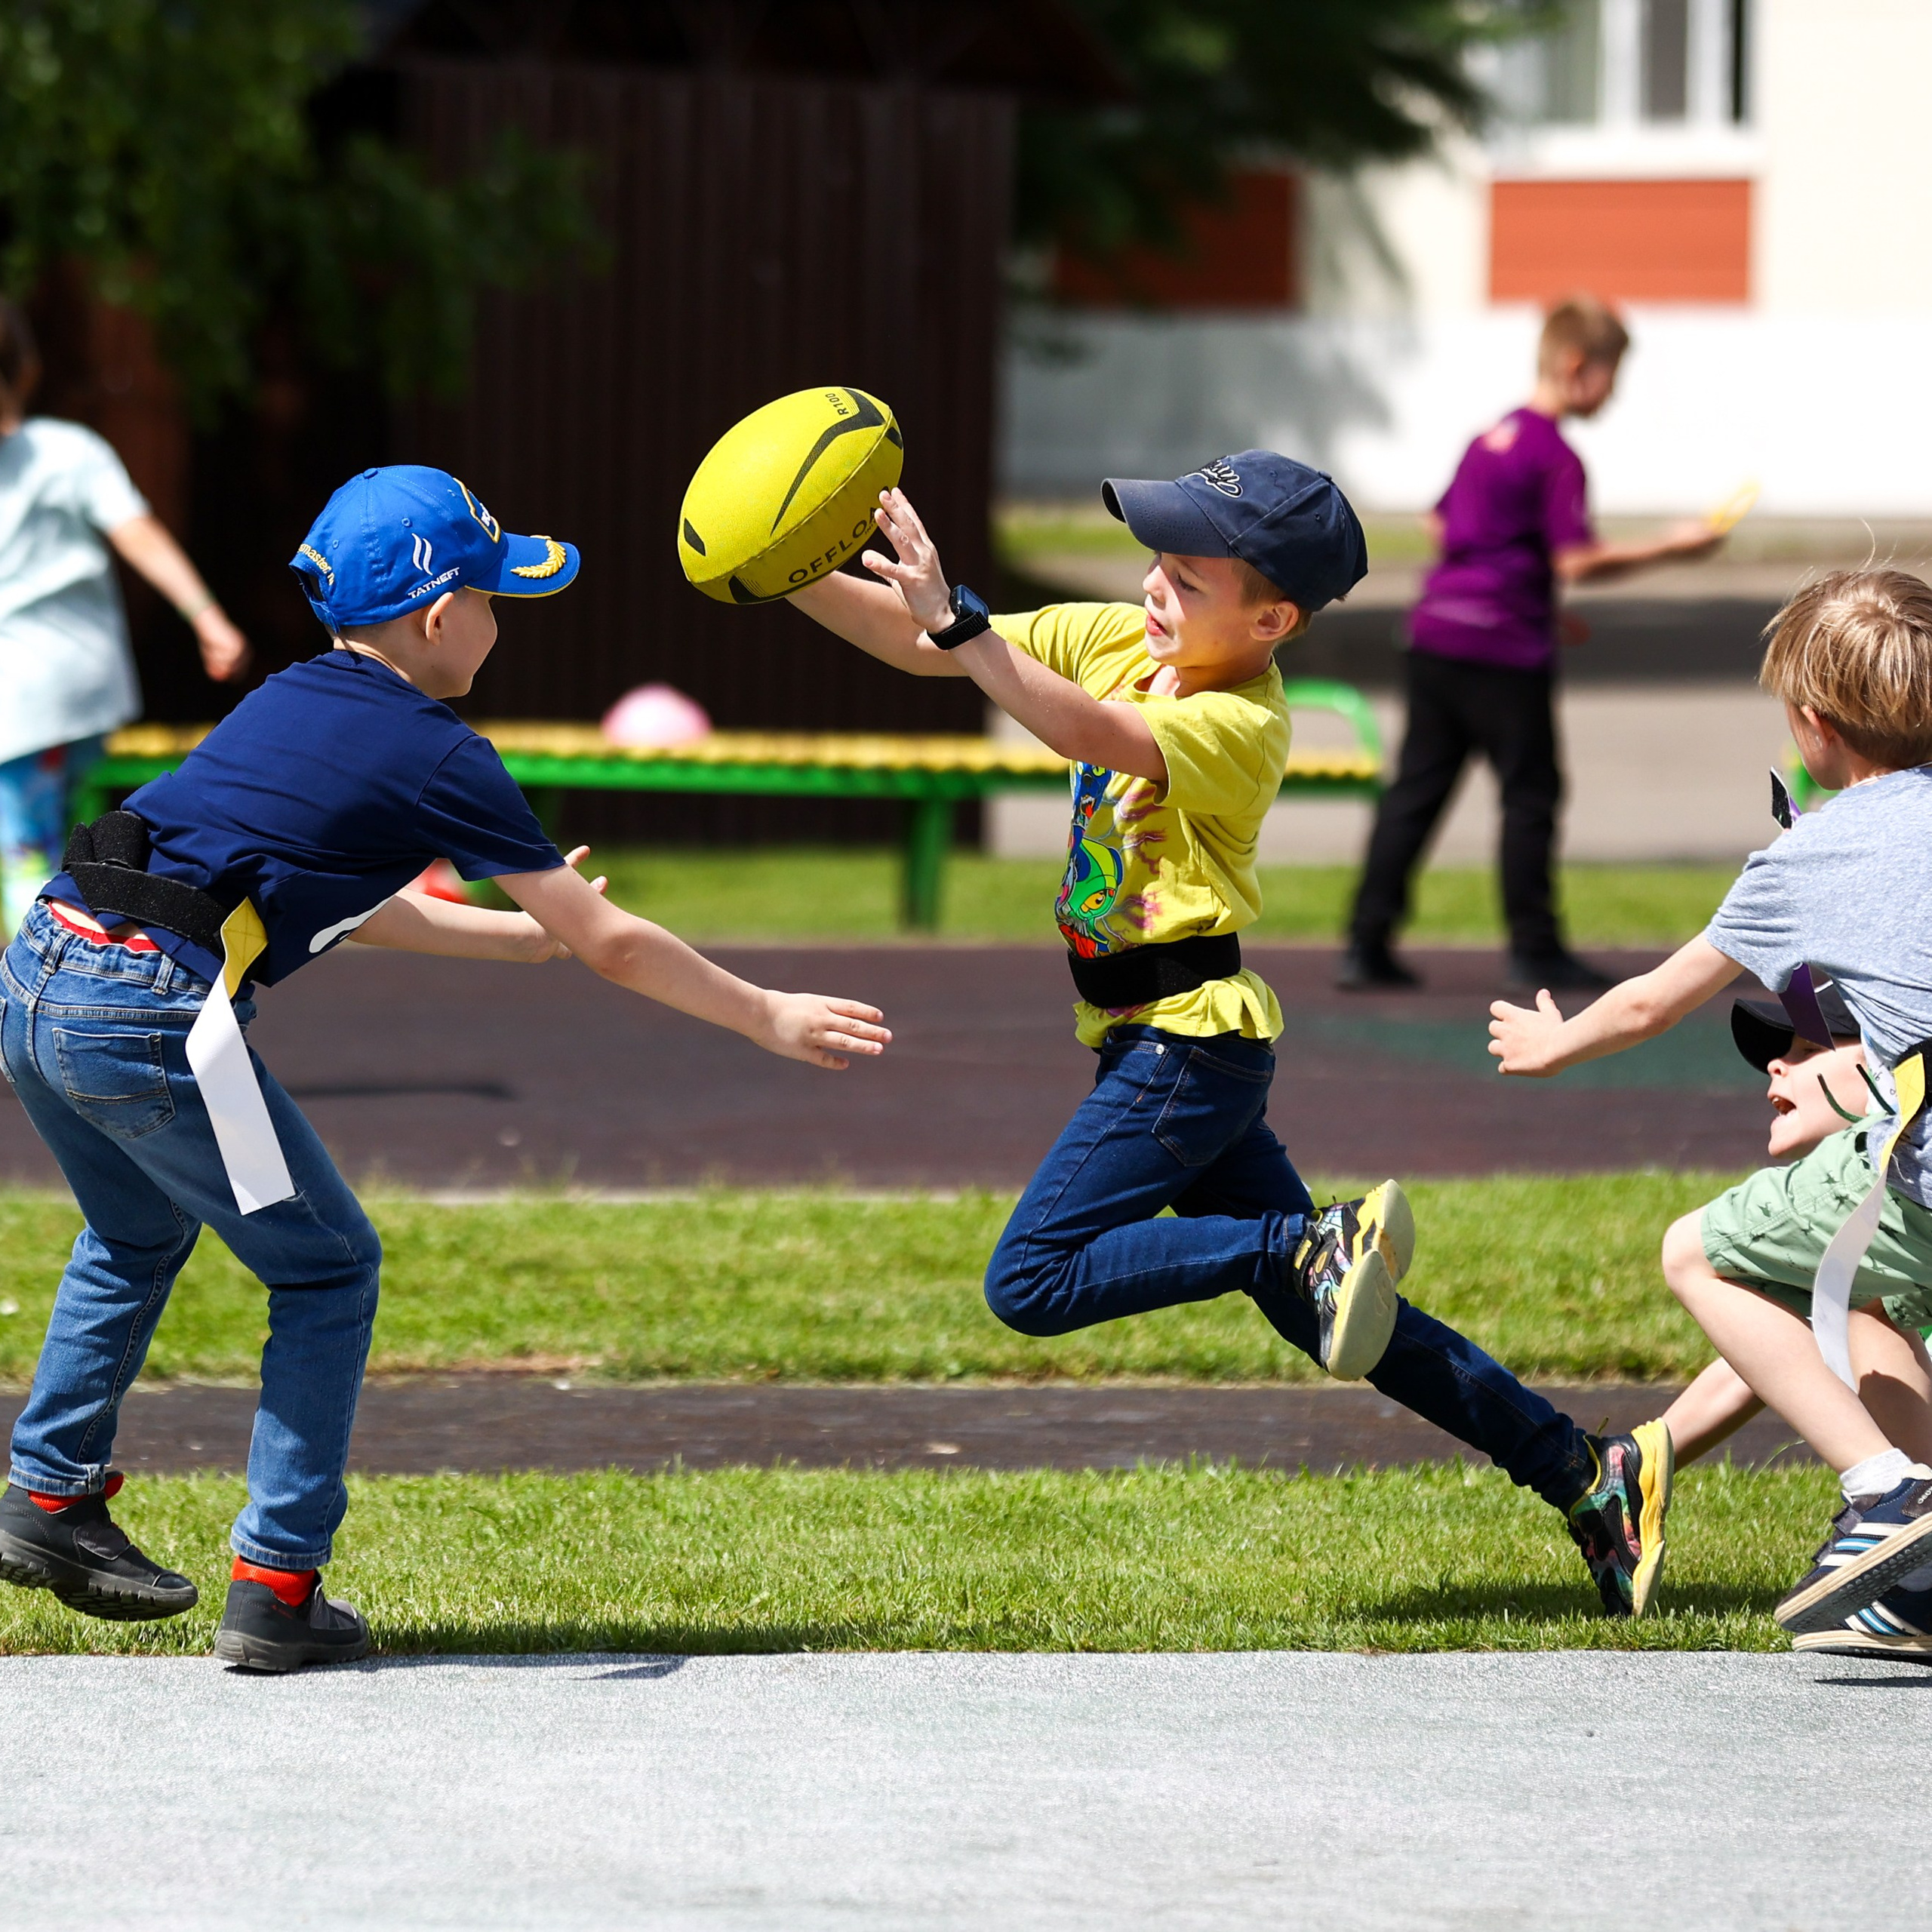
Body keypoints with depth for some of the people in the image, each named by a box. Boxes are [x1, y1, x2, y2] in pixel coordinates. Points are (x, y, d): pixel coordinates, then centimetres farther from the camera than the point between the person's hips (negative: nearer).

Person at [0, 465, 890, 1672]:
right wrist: (768, 1018, 16)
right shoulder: (439, 757, -1)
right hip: (154, 1016, -7)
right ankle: (277, 1591, 7)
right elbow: (610, 945, 5)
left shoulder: (290, 704, 20)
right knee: (328, 1269, 10)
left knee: (138, 1235, 33)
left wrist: (521, 932, 42)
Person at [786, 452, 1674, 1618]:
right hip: (1176, 1041, 9)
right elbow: (920, 648, 5)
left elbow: (1089, 733, -37)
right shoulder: (1118, 641, 5)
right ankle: (1587, 1475, 12)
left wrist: (954, 616, -41)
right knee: (1324, 1317, 10)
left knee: (1033, 1283, -15)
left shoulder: (1239, 727, -19)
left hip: (1188, 1036, -9)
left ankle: (1316, 1247, -14)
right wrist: (796, 582, -8)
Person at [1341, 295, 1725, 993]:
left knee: (1416, 791, 7)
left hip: (1434, 631, 8)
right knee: (1530, 794, 3)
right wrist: (1668, 549, -11)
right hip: (1504, 648, -8)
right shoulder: (1556, 457, -11)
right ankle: (1534, 950, 9)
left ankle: (1367, 944, 4)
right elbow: (1577, 561, -17)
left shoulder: (1489, 439, 16)